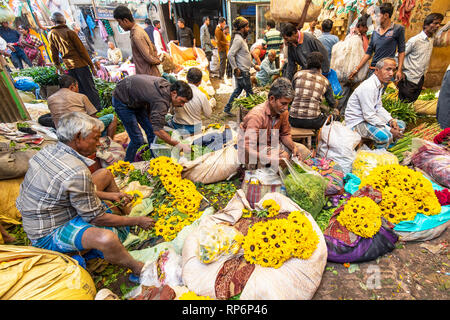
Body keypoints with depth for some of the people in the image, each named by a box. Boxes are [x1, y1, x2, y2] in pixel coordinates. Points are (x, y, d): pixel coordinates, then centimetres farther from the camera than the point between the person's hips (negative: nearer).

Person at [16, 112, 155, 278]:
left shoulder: (51, 149, -6)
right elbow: (97, 218, -24)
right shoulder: (76, 173, -35)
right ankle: (137, 268, -8)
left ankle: (126, 211, 25)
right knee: (106, 239, -39)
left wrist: (108, 195, 4)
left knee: (104, 174, 9)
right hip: (48, 234, -10)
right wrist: (137, 221, -14)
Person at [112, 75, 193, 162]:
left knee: (151, 131, 4)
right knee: (138, 140, -11)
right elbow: (158, 131, -41)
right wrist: (178, 145, -37)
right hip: (122, 101, -8)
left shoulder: (167, 85, -9)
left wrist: (150, 119, 0)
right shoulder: (161, 100, -37)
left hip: (136, 100, 9)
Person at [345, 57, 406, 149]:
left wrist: (391, 120, -2)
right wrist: (390, 130, -21)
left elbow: (379, 107, 15)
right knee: (386, 136, -32)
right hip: (357, 123, -11)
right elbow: (369, 116, -27)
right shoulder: (368, 87, -24)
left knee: (401, 125, 13)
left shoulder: (380, 84, 9)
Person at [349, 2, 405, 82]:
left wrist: (399, 70, -9)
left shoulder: (398, 29, 0)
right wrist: (357, 69, 7)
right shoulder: (375, 32, 11)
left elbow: (401, 51, -1)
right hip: (373, 69, 4)